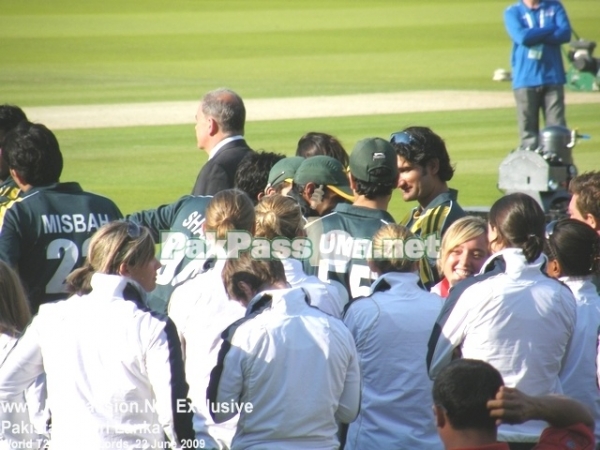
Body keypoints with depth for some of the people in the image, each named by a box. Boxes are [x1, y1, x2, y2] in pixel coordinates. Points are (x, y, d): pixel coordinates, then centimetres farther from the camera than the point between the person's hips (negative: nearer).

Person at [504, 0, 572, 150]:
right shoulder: (512, 12, 6)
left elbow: (565, 34, -5)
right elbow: (521, 37, -12)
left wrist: (533, 35, -10)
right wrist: (551, 29, -6)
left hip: (553, 77, 1)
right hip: (526, 80, -1)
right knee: (528, 132, -2)